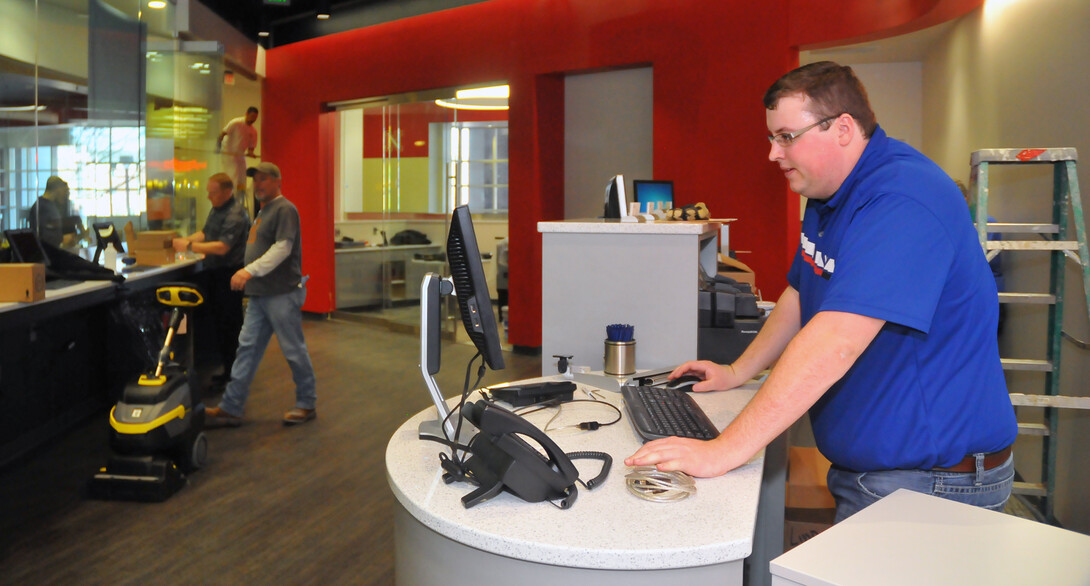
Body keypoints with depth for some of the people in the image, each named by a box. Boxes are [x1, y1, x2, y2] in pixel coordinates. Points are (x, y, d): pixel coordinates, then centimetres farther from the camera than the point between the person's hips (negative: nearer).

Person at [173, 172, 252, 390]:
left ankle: (232, 374, 3)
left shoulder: (235, 214, -17)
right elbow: (205, 233, 23)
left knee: (229, 325, -4)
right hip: (215, 272, 10)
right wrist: (186, 239, 6)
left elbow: (222, 247, -25)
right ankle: (227, 370, 23)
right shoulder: (216, 209, 13)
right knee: (219, 322, 14)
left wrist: (190, 246, -22)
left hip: (229, 274, -10)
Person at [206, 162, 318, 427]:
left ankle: (307, 404, 14)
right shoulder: (263, 210, 18)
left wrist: (250, 270, -28)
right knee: (247, 347, 8)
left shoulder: (285, 209, -12)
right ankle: (231, 408, 11)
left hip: (282, 294, -9)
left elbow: (282, 248, -22)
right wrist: (249, 276, 21)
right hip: (260, 295, 9)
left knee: (294, 350, 1)